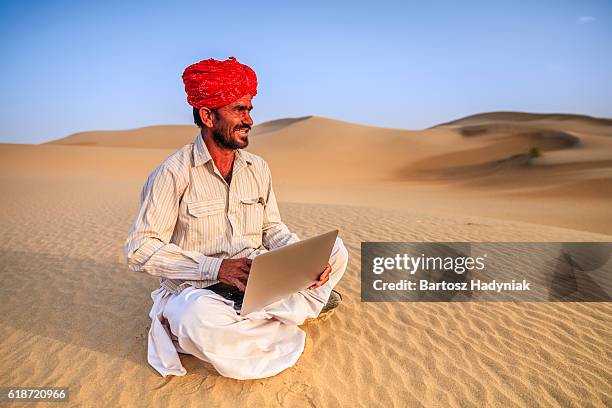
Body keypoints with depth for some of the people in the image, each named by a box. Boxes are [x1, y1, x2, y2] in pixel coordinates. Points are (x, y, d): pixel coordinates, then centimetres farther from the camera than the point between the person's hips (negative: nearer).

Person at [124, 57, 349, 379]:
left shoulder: (258, 168, 6)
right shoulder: (174, 172, -13)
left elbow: (272, 228, 10)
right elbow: (139, 249, -15)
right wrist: (215, 267, -26)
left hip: (258, 282, 6)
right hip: (195, 290, -5)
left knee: (334, 249, -6)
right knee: (202, 318, -40)